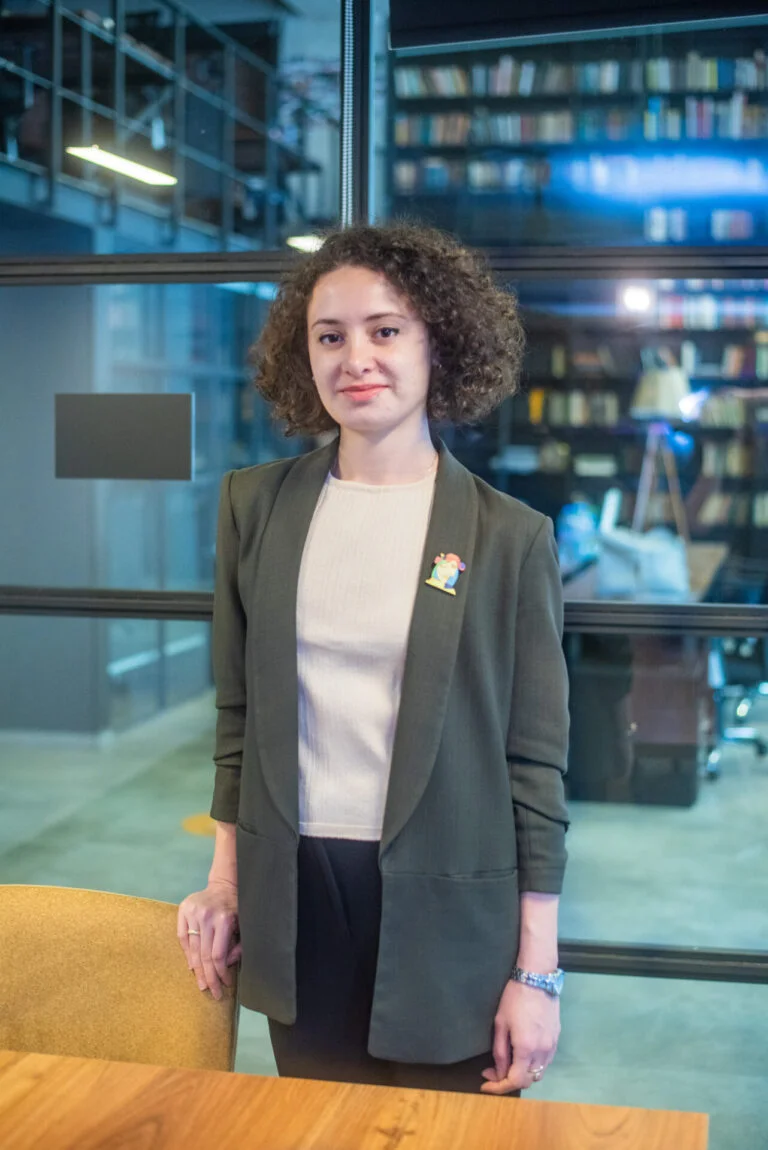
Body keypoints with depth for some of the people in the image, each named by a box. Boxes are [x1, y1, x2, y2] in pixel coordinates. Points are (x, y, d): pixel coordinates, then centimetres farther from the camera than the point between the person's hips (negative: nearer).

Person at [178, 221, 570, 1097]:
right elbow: (238, 708, 10)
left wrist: (537, 970, -5)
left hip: (448, 907, -2)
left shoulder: (510, 537, -6)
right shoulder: (256, 505, 2)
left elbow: (536, 761, -4)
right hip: (295, 897, 3)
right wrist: (223, 880, 10)